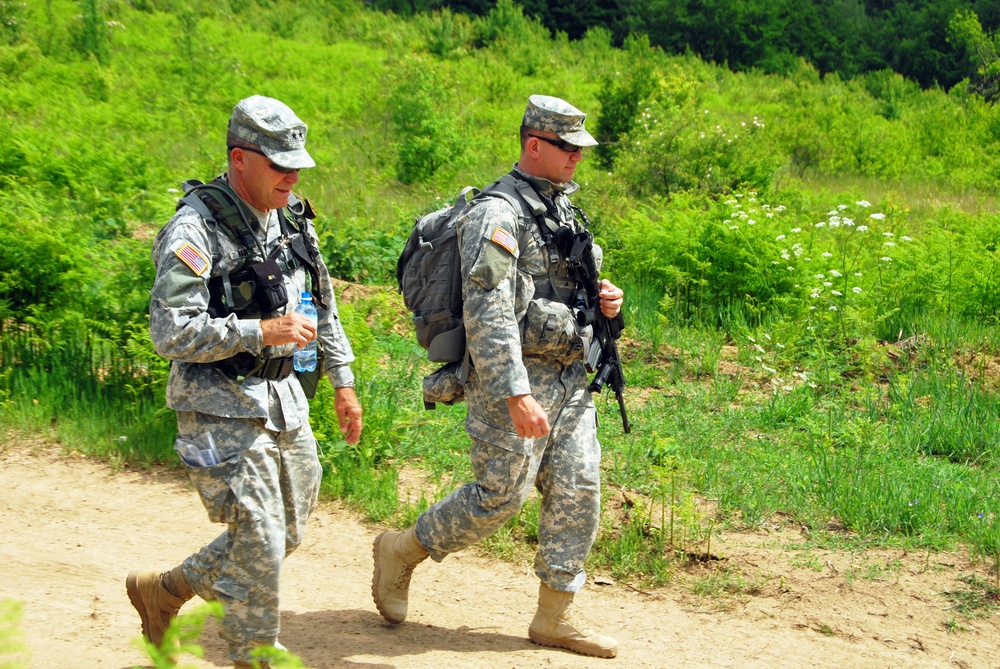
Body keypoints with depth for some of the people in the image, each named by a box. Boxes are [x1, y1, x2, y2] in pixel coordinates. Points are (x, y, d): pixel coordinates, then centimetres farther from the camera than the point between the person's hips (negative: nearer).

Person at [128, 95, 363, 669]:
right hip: (221, 406, -8)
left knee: (287, 533, 16)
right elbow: (172, 333, -22)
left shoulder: (292, 220, 8)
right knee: (259, 541, -6)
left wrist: (343, 382, 16)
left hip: (284, 399, 8)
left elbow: (324, 306, 19)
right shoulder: (196, 230, -16)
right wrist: (261, 332, -26)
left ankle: (162, 591, 32)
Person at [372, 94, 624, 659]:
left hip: (570, 379, 8)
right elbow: (489, 315, -22)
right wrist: (516, 395, -28)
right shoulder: (498, 215, -15)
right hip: (516, 377, -8)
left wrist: (607, 299, 5)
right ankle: (401, 552, 18)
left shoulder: (563, 208, 15)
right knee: (500, 496, -3)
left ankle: (555, 616, 15)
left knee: (579, 493, 5)